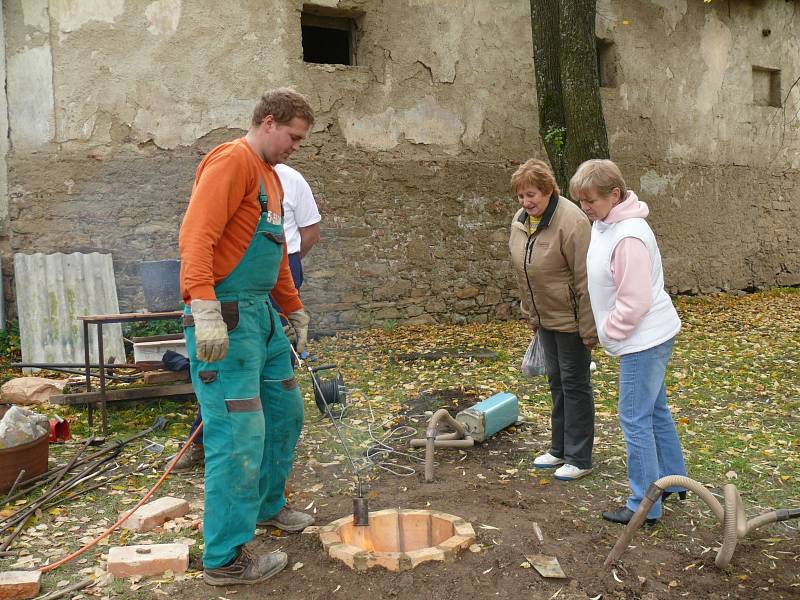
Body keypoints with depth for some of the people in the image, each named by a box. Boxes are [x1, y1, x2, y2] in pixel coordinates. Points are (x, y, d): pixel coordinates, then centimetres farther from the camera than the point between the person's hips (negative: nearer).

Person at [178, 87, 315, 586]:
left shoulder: (271, 176, 20)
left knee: (286, 413, 19)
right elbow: (196, 237, -22)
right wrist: (205, 309, -31)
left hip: (263, 313, 10)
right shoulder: (232, 161, -10)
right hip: (226, 318, -10)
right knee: (240, 436, -7)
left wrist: (295, 309, 32)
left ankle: (267, 506, 39)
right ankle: (225, 558, 6)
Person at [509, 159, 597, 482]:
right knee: (556, 381, 17)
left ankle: (579, 458, 14)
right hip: (545, 318, 8)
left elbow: (585, 280, -23)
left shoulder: (571, 221, -23)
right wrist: (530, 315, 17)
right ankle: (560, 449, 30)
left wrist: (589, 329, -22)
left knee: (574, 384, 1)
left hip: (571, 318, -8)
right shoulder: (520, 221, 2)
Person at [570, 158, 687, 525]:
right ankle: (672, 481, 39)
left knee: (635, 419, -2)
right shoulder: (604, 224, 6)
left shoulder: (628, 236, -26)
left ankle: (644, 506, 9)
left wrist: (608, 331, -11)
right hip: (650, 335, 11)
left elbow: (634, 302, -25)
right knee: (655, 411, 22)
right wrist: (606, 330, 13)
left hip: (645, 339, -11)